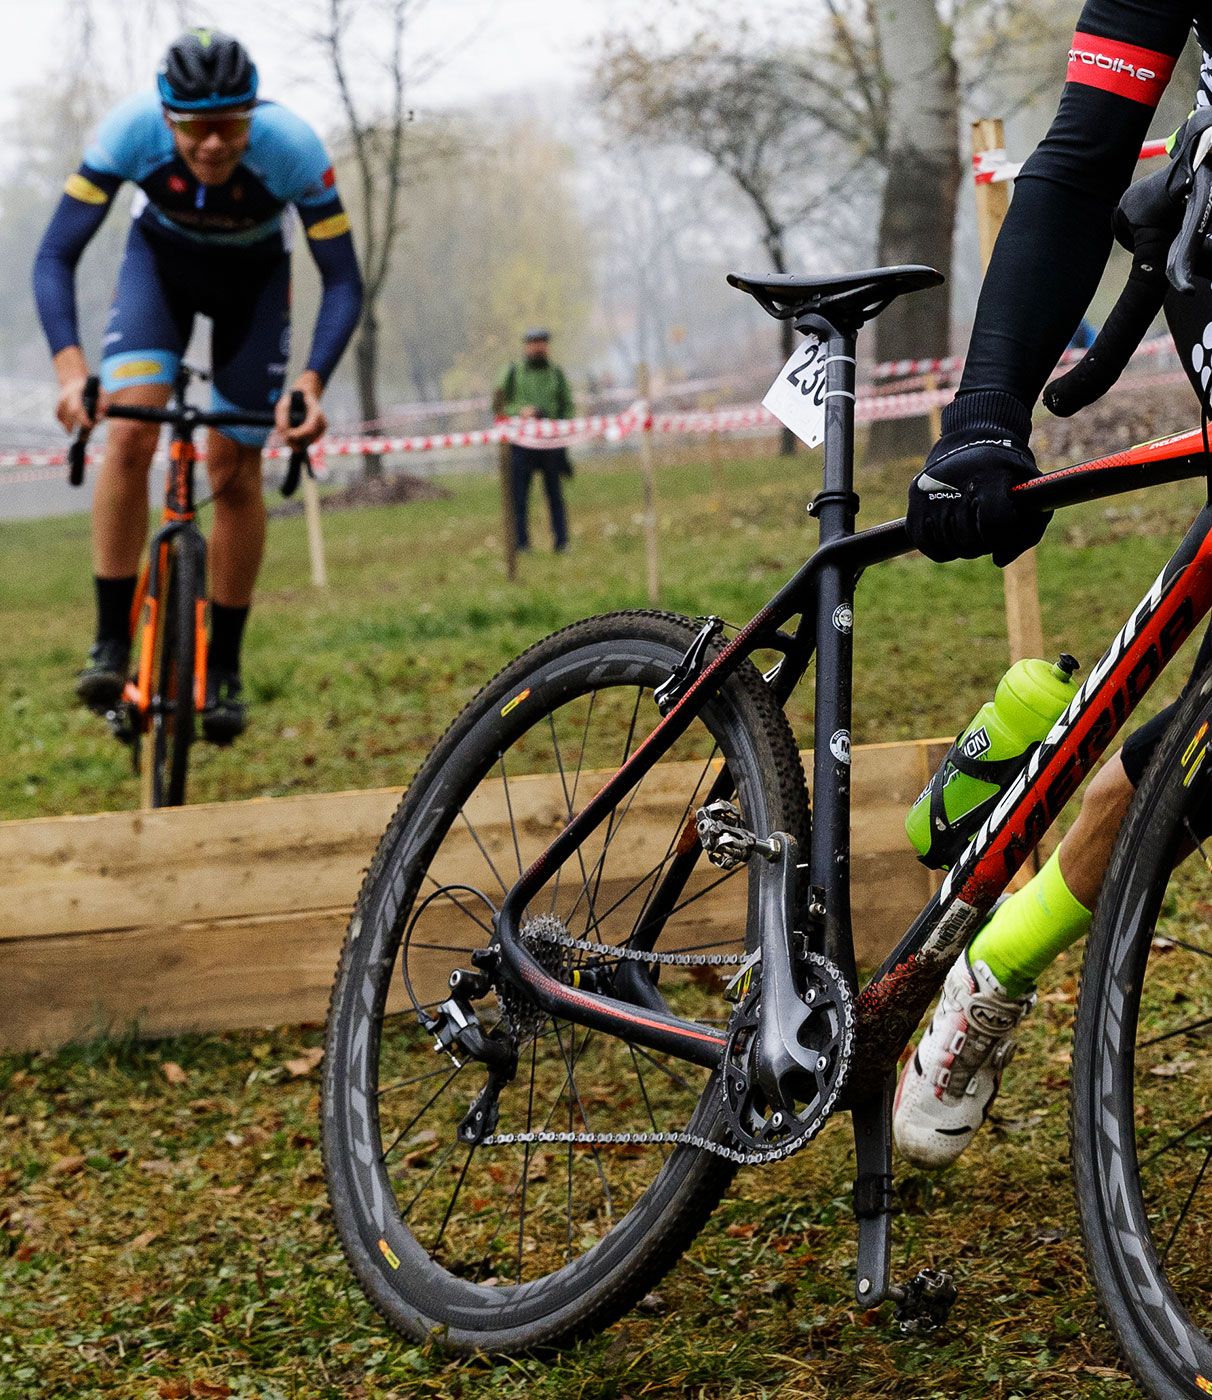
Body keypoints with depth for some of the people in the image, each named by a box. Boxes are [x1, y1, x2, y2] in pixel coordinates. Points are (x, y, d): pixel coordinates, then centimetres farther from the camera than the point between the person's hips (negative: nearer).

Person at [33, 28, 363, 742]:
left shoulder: (293, 145, -36)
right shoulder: (130, 130, -35)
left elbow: (344, 282, -29)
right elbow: (55, 258, -31)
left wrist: (311, 383, -45)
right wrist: (70, 367, -46)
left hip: (255, 276, 0)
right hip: (162, 257, 0)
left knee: (236, 472, -4)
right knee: (129, 434, -21)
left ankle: (225, 668, 11)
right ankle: (112, 644, -12)